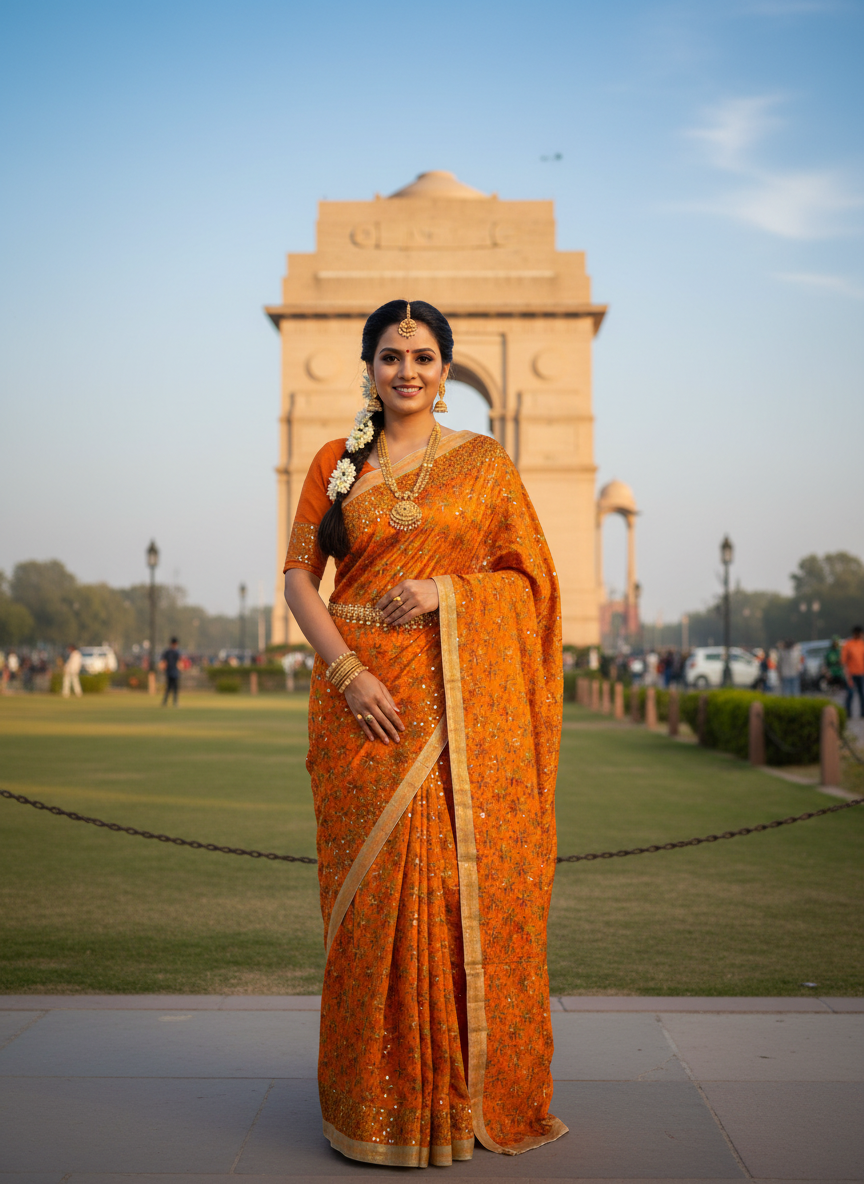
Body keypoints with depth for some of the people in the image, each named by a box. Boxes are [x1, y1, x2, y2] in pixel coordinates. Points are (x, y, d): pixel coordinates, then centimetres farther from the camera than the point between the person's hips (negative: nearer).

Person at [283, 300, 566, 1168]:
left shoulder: (485, 462, 8)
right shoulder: (336, 463, 10)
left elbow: (529, 576, 6)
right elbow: (298, 577, 4)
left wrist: (447, 587, -12)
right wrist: (346, 672, -10)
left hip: (464, 701, 0)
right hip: (365, 700, 1)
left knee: (467, 882, -2)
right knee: (374, 889, -1)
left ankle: (471, 1088, 13)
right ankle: (381, 1097, 11)